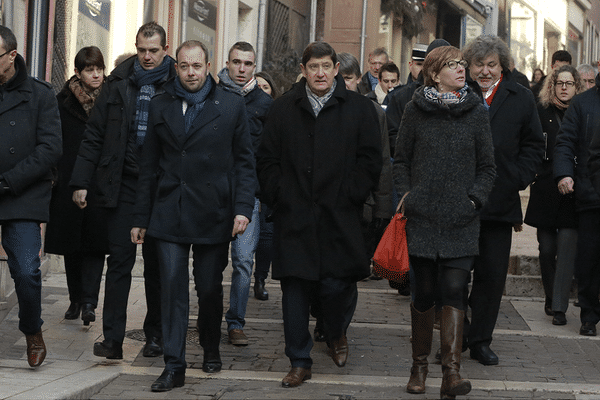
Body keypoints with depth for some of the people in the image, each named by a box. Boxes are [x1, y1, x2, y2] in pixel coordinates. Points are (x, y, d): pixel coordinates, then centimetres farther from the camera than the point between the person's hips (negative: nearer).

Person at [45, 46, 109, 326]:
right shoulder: (64, 101, 4)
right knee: (71, 244, 7)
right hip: (69, 183, 1)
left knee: (95, 242, -6)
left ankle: (88, 302, -7)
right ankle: (76, 300, 18)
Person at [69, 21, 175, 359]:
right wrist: (81, 181, 1)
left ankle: (156, 335, 20)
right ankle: (113, 339, -1)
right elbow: (95, 135, 7)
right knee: (119, 259, -2)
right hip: (122, 184, 1)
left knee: (157, 262, 8)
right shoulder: (119, 83, 6)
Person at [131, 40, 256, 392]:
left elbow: (245, 161, 2)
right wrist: (141, 217, 8)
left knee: (210, 287, 9)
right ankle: (175, 366, -1)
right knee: (173, 287, -4)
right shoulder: (161, 106, 9)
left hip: (213, 214, -1)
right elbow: (150, 165, 10)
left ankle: (211, 348, 32)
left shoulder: (231, 105, 2)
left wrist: (243, 208, -8)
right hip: (170, 213, 1)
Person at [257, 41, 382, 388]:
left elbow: (370, 161, 1)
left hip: (339, 217, -2)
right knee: (295, 291, 1)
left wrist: (348, 197, -6)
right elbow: (268, 159, 10)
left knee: (338, 286, -2)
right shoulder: (284, 108, 11)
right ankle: (300, 362, 12)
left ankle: (337, 333, 32)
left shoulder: (359, 108, 4)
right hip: (294, 219, 2)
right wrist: (278, 197, 0)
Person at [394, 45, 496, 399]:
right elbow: (401, 160, 10)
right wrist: (406, 197, -1)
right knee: (424, 292, 6)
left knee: (454, 290, -11)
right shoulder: (416, 110, 4)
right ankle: (420, 366, 20)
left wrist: (474, 199, -4)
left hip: (461, 220, 0)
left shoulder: (476, 111, 5)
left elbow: (487, 167, 8)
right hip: (422, 217, 0)